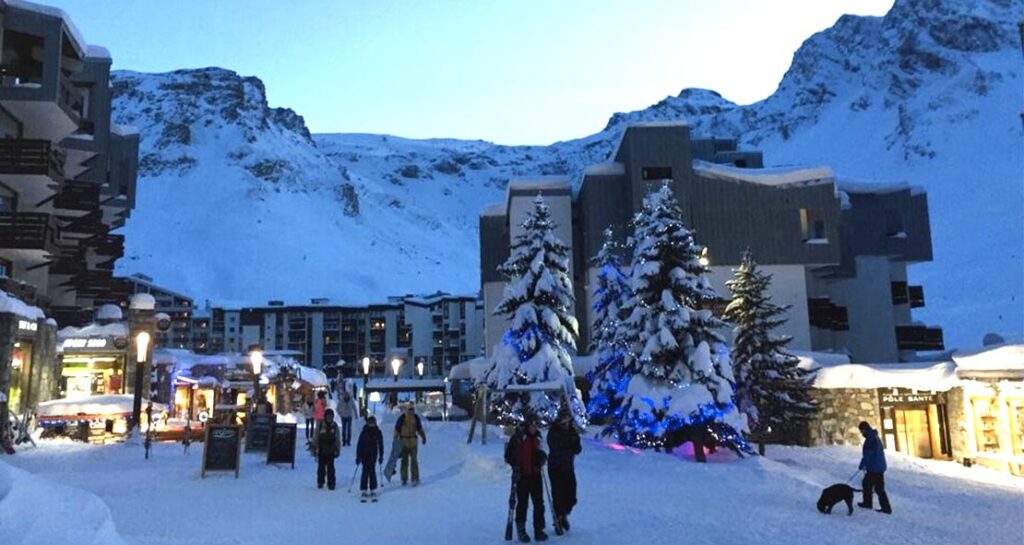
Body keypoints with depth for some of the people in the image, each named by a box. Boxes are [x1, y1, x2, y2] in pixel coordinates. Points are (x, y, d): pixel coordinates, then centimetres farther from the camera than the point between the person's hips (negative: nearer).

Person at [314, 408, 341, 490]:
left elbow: (338, 439, 8)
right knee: (321, 467, 8)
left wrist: (338, 450, 5)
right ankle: (320, 482, 23)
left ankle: (331, 484, 7)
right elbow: (315, 437, 2)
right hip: (321, 450, 0)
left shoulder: (334, 425, 2)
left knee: (330, 468, 1)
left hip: (331, 451, 0)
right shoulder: (320, 425, -4)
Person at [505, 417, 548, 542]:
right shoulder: (517, 437, -9)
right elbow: (508, 455, -6)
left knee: (539, 503, 1)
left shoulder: (536, 438, 9)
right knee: (522, 503, 2)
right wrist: (515, 465, -16)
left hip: (535, 475, 5)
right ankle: (521, 530, 15)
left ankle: (539, 530, 8)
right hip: (522, 476, -5)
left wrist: (541, 461, 4)